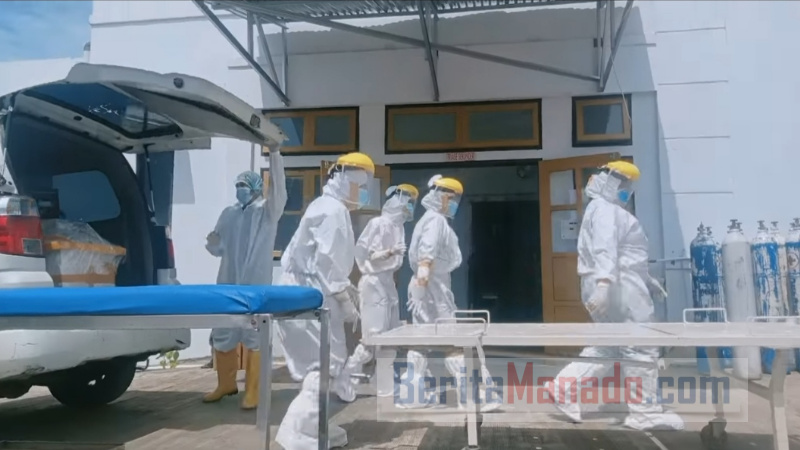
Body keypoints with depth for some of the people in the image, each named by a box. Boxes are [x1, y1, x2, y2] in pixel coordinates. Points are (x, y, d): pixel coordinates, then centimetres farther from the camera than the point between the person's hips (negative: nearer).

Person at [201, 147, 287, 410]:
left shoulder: (267, 211, -1)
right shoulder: (228, 214, 12)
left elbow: (278, 189, -19)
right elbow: (218, 249, 16)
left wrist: (274, 154, -26)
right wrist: (212, 242, -8)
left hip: (256, 286, -5)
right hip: (227, 284, 5)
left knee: (253, 338, 0)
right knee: (221, 336, 12)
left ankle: (252, 391, 11)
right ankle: (226, 384, 30)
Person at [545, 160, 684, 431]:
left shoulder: (607, 210, 24)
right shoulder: (606, 209, -9)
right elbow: (605, 248, -26)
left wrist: (648, 280, 28)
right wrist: (604, 281, -39)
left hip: (617, 283, 10)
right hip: (618, 285, -10)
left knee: (608, 346, 14)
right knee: (642, 347, -2)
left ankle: (563, 387, 8)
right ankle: (644, 412, 5)